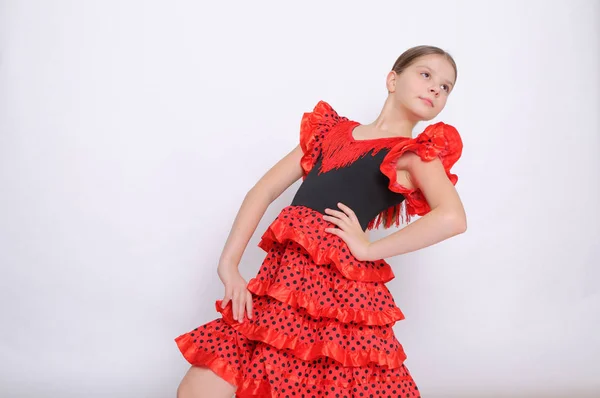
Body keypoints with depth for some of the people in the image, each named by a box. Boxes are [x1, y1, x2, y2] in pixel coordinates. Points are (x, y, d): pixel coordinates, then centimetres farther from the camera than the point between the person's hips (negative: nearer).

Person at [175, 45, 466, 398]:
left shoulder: (416, 154, 5)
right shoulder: (331, 129, 18)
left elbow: (452, 218, -17)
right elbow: (264, 191, 12)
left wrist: (368, 249, -12)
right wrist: (229, 265, 1)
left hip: (339, 286, -4)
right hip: (282, 276, 4)